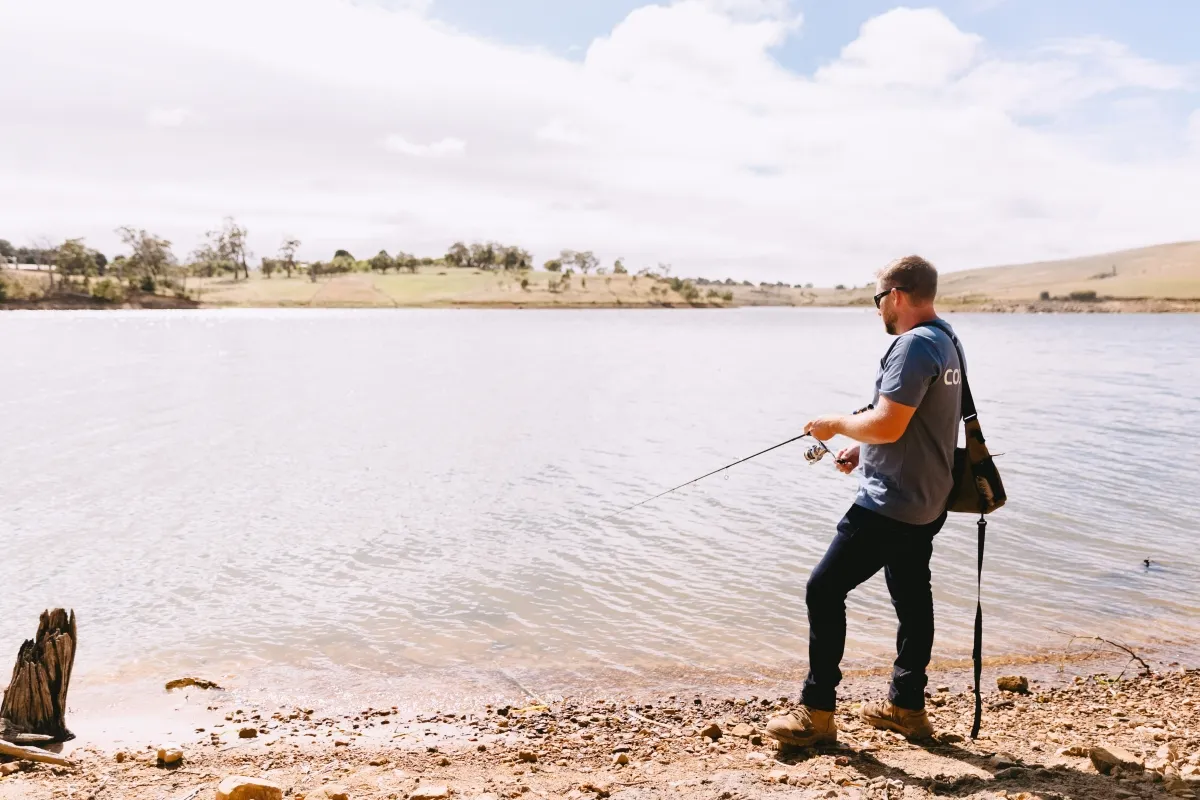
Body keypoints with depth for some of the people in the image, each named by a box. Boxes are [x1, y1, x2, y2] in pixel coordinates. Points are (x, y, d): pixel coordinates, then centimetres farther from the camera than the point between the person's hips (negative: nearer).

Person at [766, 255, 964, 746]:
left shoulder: (914, 345, -19)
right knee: (912, 598, 16)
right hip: (925, 502, 11)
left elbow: (889, 425, -25)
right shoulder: (945, 341, 13)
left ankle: (817, 713, 0)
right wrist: (864, 449, 15)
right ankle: (906, 707, 26)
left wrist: (837, 425, -9)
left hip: (890, 503, -11)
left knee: (825, 591, -6)